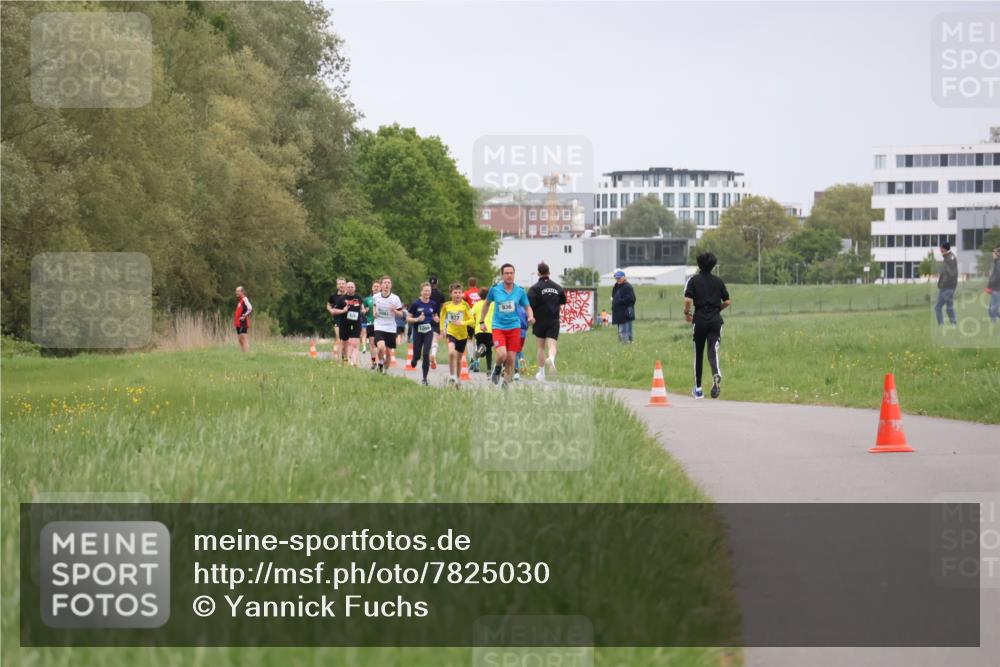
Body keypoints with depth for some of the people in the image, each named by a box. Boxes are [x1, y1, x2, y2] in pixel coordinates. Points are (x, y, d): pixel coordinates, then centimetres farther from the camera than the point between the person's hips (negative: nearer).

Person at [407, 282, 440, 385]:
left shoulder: (433, 305, 2)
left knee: (426, 354, -10)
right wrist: (417, 319, -23)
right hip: (418, 331, -1)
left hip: (429, 331, 1)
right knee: (417, 355, 4)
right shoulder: (415, 304, -8)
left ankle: (425, 378, -1)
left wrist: (436, 319, -5)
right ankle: (414, 360, 44)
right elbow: (408, 318, -5)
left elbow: (435, 316, 18)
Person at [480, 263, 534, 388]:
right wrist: (482, 321, 16)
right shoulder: (494, 289, -2)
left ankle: (506, 383, 17)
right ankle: (497, 368, 14)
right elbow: (487, 303, 14)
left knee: (511, 359, 0)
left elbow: (527, 307, 9)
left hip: (514, 327, 2)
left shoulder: (520, 291, 0)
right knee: (502, 355, -20)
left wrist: (530, 317, -13)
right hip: (498, 327, -2)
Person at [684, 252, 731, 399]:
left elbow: (688, 300, -13)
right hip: (715, 320, 1)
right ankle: (716, 374, -38)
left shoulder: (693, 280, -2)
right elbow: (727, 302, 9)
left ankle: (698, 389, 19)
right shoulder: (718, 281, 7)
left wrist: (686, 313, 4)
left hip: (699, 320, -1)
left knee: (698, 354, 11)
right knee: (713, 351, -6)